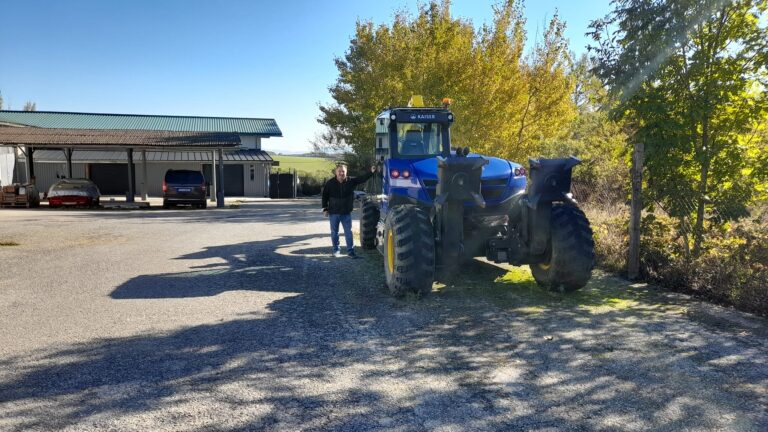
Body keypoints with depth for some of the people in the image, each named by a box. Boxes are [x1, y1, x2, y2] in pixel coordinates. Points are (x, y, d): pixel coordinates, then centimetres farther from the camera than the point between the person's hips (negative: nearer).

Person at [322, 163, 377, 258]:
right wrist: (325, 209, -1)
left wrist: (371, 172, -25)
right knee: (334, 232, 9)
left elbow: (362, 178, -10)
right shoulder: (330, 183, -5)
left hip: (346, 212, 0)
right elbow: (325, 196, 2)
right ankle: (336, 250, 21)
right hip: (333, 212, 0)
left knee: (348, 232, 2)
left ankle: (350, 251, 8)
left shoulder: (351, 181, -3)